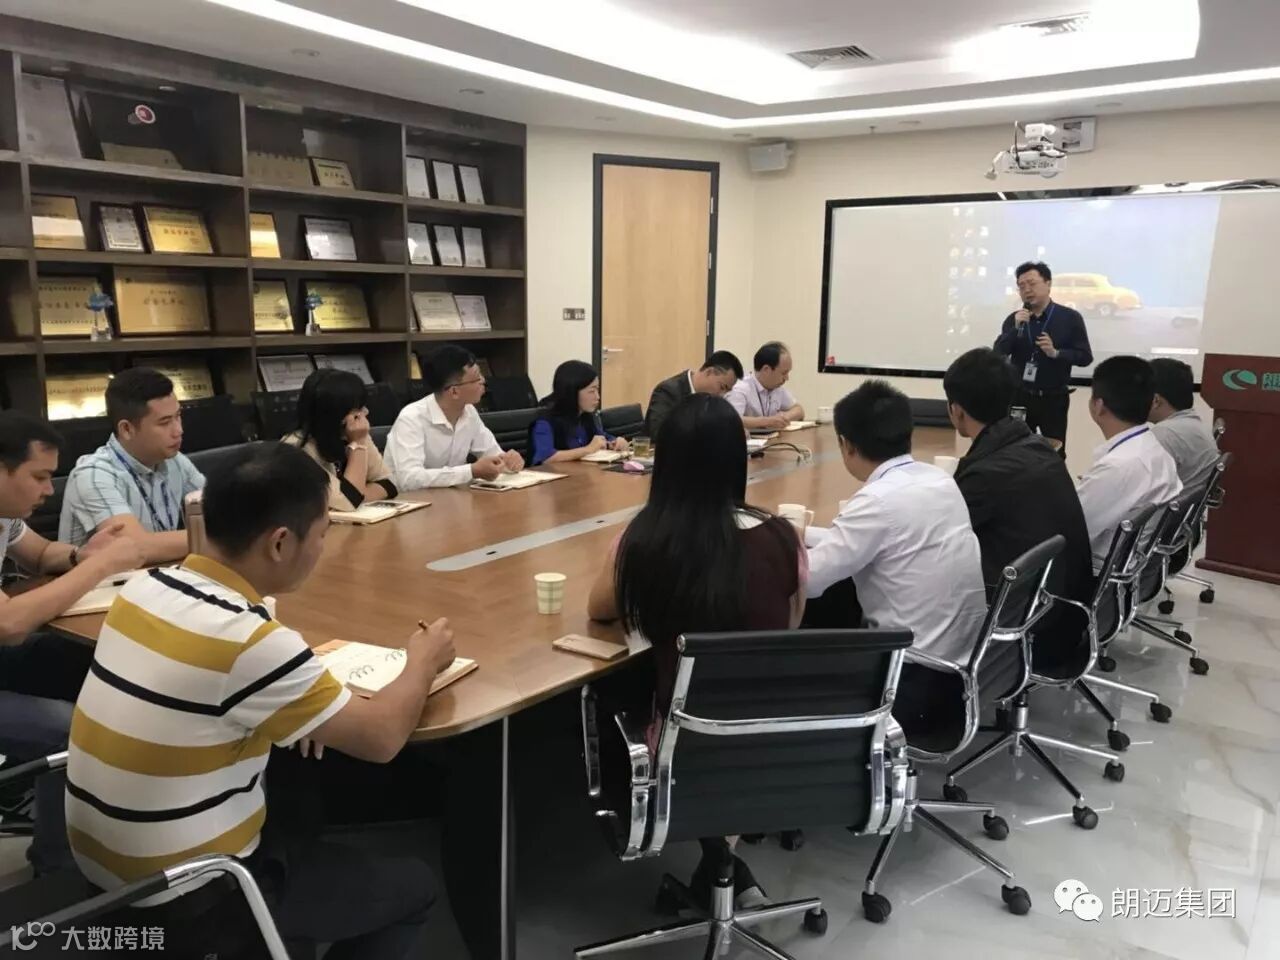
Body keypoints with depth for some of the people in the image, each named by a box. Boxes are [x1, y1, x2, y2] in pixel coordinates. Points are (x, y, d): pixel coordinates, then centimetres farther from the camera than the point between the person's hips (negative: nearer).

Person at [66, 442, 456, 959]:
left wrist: (303, 711, 4)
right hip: (184, 897, -7)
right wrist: (422, 663, 0)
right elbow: (381, 738, -18)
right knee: (410, 885, 10)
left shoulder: (144, 588, -5)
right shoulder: (250, 641, -28)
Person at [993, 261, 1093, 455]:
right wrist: (1016, 328, -19)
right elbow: (999, 353, -6)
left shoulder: (1070, 317, -4)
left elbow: (1085, 357, -4)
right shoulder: (1014, 319, 3)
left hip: (1054, 399, -2)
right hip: (1020, 397, 2)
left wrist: (1055, 353, -21)